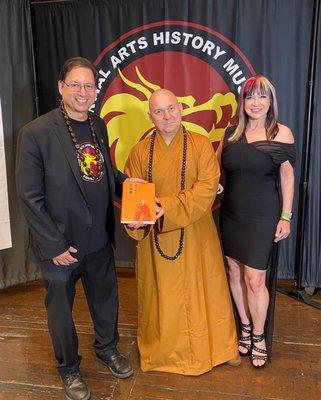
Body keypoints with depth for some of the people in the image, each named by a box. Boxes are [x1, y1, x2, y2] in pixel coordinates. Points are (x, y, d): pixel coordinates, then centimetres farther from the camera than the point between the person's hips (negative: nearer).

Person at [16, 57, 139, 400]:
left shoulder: (99, 126, 2)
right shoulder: (36, 133, -16)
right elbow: (29, 197, -15)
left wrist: (124, 181, -6)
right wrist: (54, 245, -15)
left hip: (99, 238, 6)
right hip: (60, 244, -5)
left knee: (106, 298, 21)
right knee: (61, 308, 16)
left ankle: (107, 349, 49)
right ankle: (68, 367, 41)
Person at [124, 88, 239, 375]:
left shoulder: (201, 145, -5)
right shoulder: (140, 151, -1)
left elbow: (208, 186, -15)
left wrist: (169, 207, -24)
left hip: (196, 235, -1)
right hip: (155, 236, 1)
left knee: (206, 287, 12)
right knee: (161, 292, 14)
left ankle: (220, 344, 35)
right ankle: (162, 345, 37)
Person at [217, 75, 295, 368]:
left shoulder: (281, 133, -6)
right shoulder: (232, 133, 4)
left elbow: (287, 176, -3)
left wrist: (286, 217, -5)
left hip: (262, 218, -4)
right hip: (231, 215, 4)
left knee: (255, 280, -1)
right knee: (235, 272, 12)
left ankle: (259, 336, 24)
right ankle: (245, 326, 34)